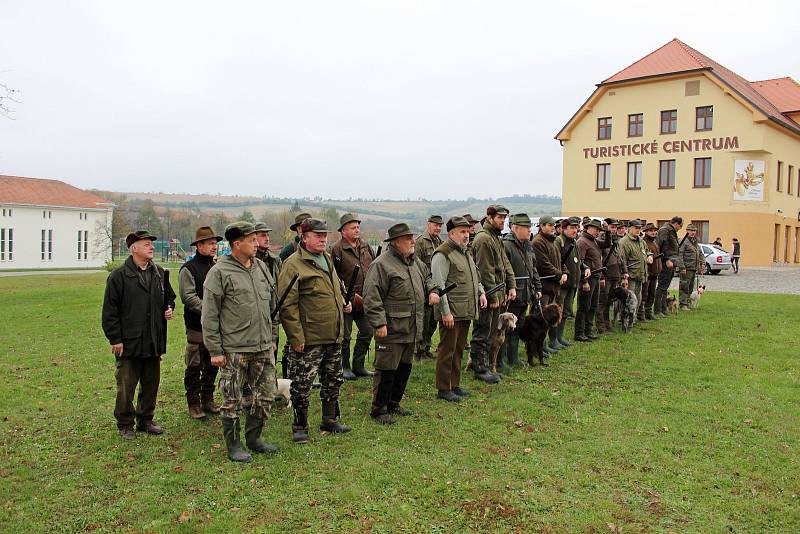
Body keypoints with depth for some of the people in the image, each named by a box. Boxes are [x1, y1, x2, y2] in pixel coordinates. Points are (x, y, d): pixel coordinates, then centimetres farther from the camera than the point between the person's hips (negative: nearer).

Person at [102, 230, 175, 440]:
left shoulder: (159, 273, 9)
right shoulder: (119, 275, -9)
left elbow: (169, 296, 25)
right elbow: (110, 310, -9)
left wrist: (169, 308, 3)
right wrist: (115, 339, -11)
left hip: (154, 342, 6)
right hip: (128, 343, -6)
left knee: (151, 384, 15)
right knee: (126, 387, 4)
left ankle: (145, 420, 30)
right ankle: (125, 425, 20)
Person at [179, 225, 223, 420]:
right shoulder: (188, 269, -6)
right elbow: (188, 297, -14)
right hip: (197, 326, -6)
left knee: (212, 366, 13)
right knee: (194, 367, 2)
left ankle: (208, 400, 26)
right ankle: (194, 404, 13)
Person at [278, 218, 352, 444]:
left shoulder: (328, 260, 13)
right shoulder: (293, 264, -13)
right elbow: (287, 305, -17)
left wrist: (344, 303, 11)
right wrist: (296, 337, -19)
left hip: (333, 336, 8)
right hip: (308, 338, -8)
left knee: (333, 380, 18)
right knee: (302, 384, 2)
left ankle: (330, 420, 34)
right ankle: (299, 427, 18)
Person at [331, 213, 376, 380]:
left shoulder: (366, 246, 9)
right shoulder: (337, 249, -11)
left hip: (365, 300, 6)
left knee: (367, 332, 11)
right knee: (345, 336, 4)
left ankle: (359, 366, 24)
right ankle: (344, 367, 19)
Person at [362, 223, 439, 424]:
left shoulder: (414, 261, 13)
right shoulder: (381, 264, -14)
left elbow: (427, 277, 32)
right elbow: (371, 297, -18)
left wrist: (432, 291, 12)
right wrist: (379, 323, -21)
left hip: (412, 329, 9)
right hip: (391, 329, -9)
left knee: (405, 368, 18)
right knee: (386, 370, -2)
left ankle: (394, 403, 33)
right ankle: (379, 409, 12)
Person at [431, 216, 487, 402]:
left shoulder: (466, 253, 17)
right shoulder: (442, 254, -12)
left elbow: (475, 277, 31)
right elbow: (439, 285, -18)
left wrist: (481, 292, 13)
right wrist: (445, 312, -21)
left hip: (466, 312, 9)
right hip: (451, 313, -9)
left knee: (459, 350, 16)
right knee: (447, 350, -1)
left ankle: (455, 385, 26)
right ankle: (443, 389, 8)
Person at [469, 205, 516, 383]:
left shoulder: (496, 238, 17)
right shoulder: (483, 239, -15)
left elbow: (505, 264, 19)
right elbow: (486, 271, -20)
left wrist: (512, 286, 8)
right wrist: (493, 296, -19)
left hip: (496, 295, 10)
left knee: (490, 334, 15)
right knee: (482, 334, -2)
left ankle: (484, 366, 24)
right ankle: (480, 370, 6)